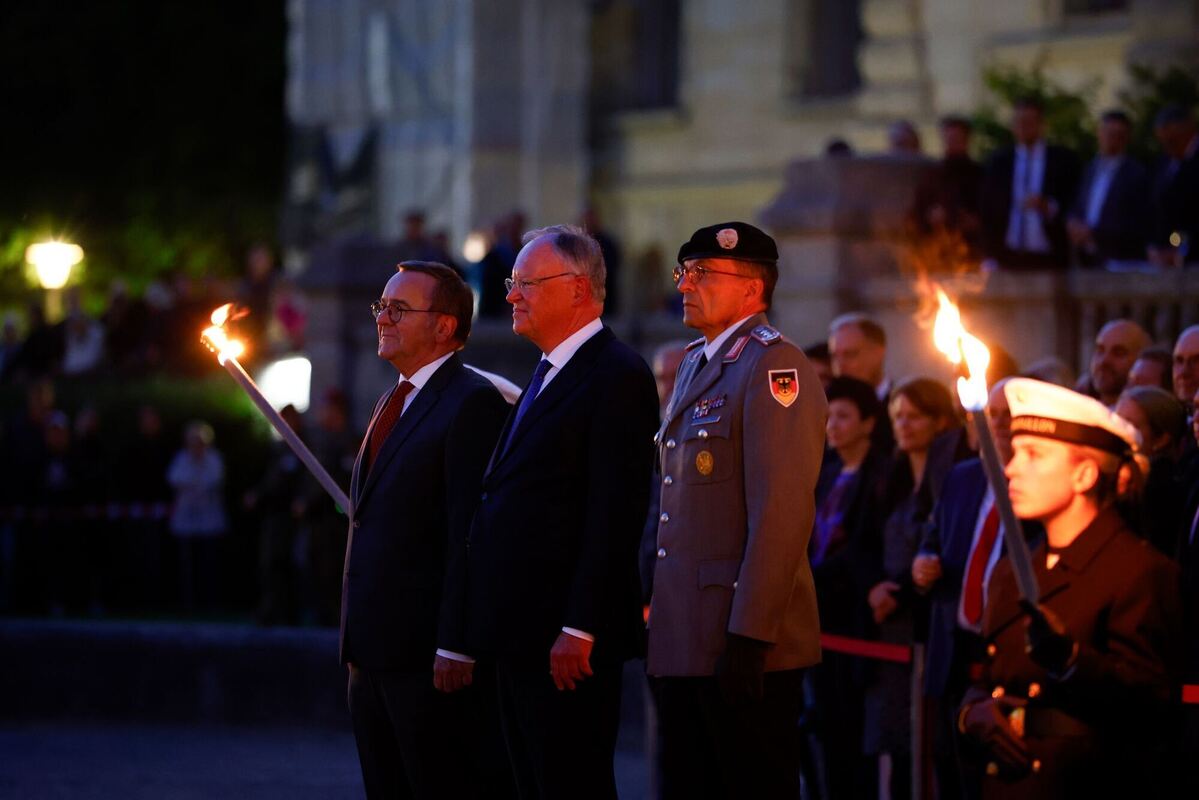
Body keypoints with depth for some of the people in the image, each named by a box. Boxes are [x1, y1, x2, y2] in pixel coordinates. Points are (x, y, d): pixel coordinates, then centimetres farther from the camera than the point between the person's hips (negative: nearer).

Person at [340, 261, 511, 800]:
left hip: (428, 654, -10)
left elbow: (470, 534, -17)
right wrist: (357, 642, 16)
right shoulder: (393, 402, 18)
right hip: (372, 653, 10)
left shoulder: (473, 403, -12)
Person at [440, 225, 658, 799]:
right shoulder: (546, 375, 20)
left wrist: (579, 630, -22)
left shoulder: (616, 376, -10)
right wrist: (462, 637, 16)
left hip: (567, 645, -10)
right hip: (520, 635, 10)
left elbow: (616, 515, -18)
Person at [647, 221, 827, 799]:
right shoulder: (696, 365, 19)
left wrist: (749, 636, -23)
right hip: (687, 642, 9)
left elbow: (782, 512, -19)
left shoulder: (773, 366, -11)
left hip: (745, 644, -9)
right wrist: (661, 616, 17)